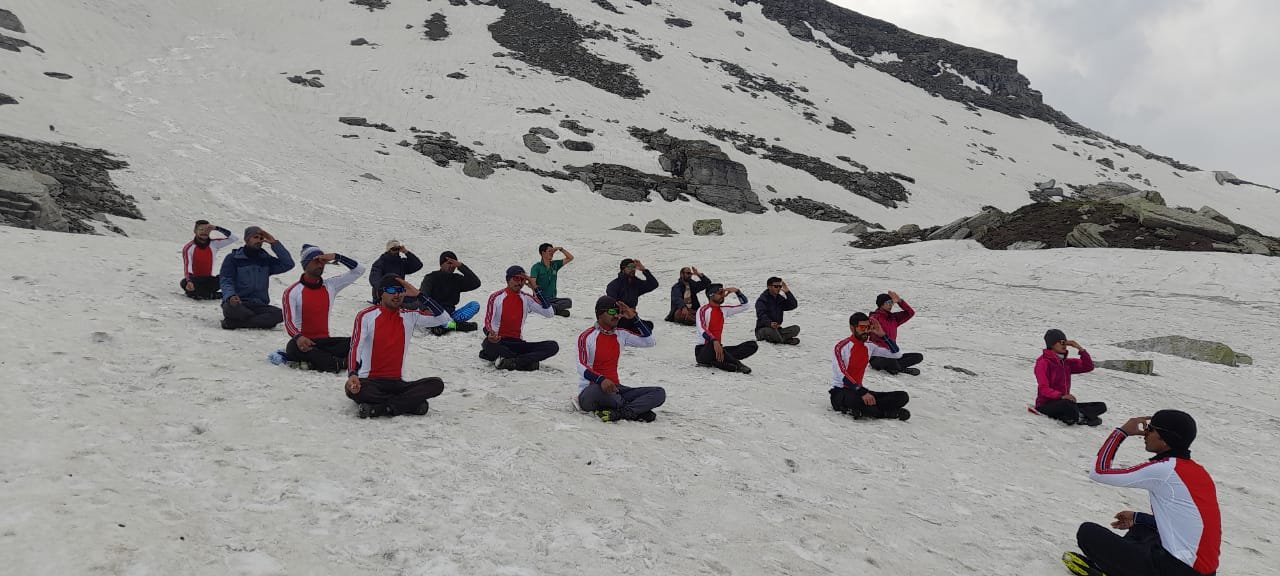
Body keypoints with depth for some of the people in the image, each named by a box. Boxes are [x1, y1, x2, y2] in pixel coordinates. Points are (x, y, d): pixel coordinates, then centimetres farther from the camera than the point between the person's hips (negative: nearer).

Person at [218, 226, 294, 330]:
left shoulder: (266, 259, 17)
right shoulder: (233, 258, 7)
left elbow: (288, 264, 5)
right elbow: (225, 281, -2)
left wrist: (275, 244, 3)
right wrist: (231, 295, -24)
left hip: (259, 305, 3)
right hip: (238, 303, -3)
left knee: (280, 314, -29)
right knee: (231, 308, -39)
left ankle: (235, 323, -25)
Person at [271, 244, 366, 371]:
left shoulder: (331, 286, 11)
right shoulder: (292, 291, 0)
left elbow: (359, 270, 10)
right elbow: (289, 322, -9)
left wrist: (337, 257, -2)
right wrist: (298, 337, -31)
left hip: (325, 341, 3)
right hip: (304, 342, -3)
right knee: (294, 346, -39)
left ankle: (312, 359, -31)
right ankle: (342, 363, -37)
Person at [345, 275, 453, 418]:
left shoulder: (410, 317, 9)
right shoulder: (366, 316, 0)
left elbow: (444, 318, -2)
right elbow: (354, 348, -8)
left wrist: (418, 295, -5)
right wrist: (352, 374, -27)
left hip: (397, 383, 3)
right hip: (370, 381, -3)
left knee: (437, 384, -21)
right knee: (352, 389, -37)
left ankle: (377, 408, -26)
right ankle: (412, 402, -26)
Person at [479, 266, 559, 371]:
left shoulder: (526, 299, 9)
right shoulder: (496, 297, 1)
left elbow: (550, 313, -3)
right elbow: (488, 323, -3)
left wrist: (536, 289, -5)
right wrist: (490, 334, -28)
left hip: (517, 343, 3)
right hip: (498, 342, -3)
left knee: (553, 346, -18)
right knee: (489, 345, -40)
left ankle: (511, 362, -29)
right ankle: (528, 361, -23)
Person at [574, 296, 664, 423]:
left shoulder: (621, 335, 10)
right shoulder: (587, 336, -6)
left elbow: (650, 341, 9)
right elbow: (582, 367, -18)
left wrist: (634, 318, 1)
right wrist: (601, 380, -37)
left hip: (615, 389, 5)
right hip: (590, 391, -5)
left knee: (659, 393, -10)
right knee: (598, 389, -42)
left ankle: (620, 412, -30)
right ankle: (637, 409, -17)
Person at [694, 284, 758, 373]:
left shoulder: (724, 309, 14)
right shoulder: (703, 310, -8)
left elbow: (744, 305, 20)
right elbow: (702, 329, -25)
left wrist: (737, 291, 4)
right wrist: (714, 341, -42)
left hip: (718, 349, 7)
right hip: (702, 351, -7)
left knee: (752, 345, -8)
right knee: (713, 345, -43)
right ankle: (738, 365, -27)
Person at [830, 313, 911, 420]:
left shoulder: (869, 347, 10)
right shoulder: (841, 347, -11)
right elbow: (843, 376, -21)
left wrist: (882, 334, 0)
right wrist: (863, 393, -33)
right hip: (840, 392, -7)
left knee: (903, 396, -8)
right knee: (854, 398, -43)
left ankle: (860, 410, -23)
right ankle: (888, 412, -19)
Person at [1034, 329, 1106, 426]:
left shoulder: (1066, 362, 17)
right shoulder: (1043, 362, -6)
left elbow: (1088, 367, 15)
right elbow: (1043, 389, -17)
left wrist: (1080, 349, 4)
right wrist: (1061, 396, -34)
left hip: (1064, 403, 8)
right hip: (1046, 404, -8)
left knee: (1102, 406, -5)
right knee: (1067, 404, -41)